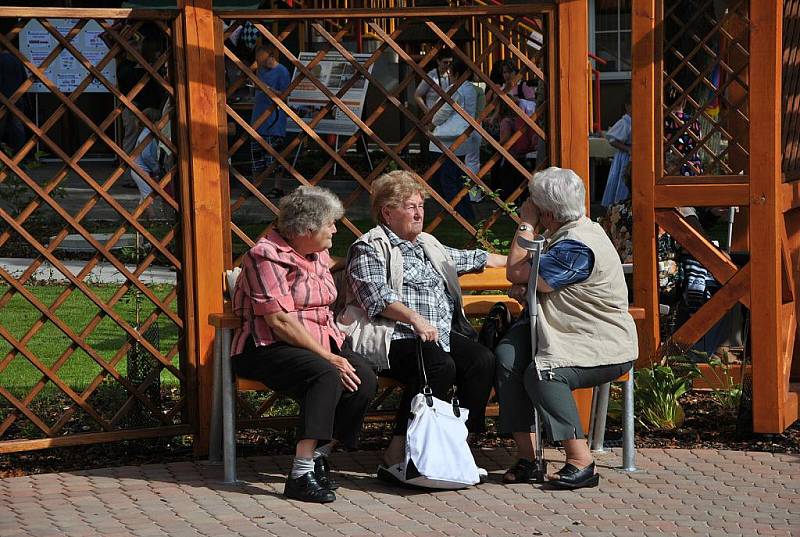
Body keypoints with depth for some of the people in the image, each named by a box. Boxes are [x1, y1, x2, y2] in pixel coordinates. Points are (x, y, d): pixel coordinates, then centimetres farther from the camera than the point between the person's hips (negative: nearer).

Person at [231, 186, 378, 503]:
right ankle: (301, 474, -37)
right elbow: (281, 322, -19)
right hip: (267, 349, -8)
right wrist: (329, 358, -21)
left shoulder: (318, 255, 17)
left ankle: (318, 456, -10)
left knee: (364, 378, -19)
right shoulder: (267, 256, -11)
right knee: (326, 376, -35)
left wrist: (336, 349, 7)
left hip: (318, 344, 8)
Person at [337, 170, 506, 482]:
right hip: (394, 336, -8)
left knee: (482, 360, -20)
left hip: (441, 335, 8)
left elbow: (471, 259, 43)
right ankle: (396, 456, -33)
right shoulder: (369, 248, 3)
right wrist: (415, 319, -27)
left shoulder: (428, 245, 27)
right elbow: (376, 295, -13)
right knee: (440, 366, -34)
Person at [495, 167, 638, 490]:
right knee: (507, 355, -15)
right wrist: (522, 286, -1)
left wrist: (526, 225, -6)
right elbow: (523, 275, 24)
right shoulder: (569, 233, 13)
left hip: (605, 350, -10)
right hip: (568, 334, 10)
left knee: (541, 374, -33)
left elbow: (516, 272, -16)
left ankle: (580, 461, -27)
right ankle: (525, 454, -16)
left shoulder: (576, 247, -21)